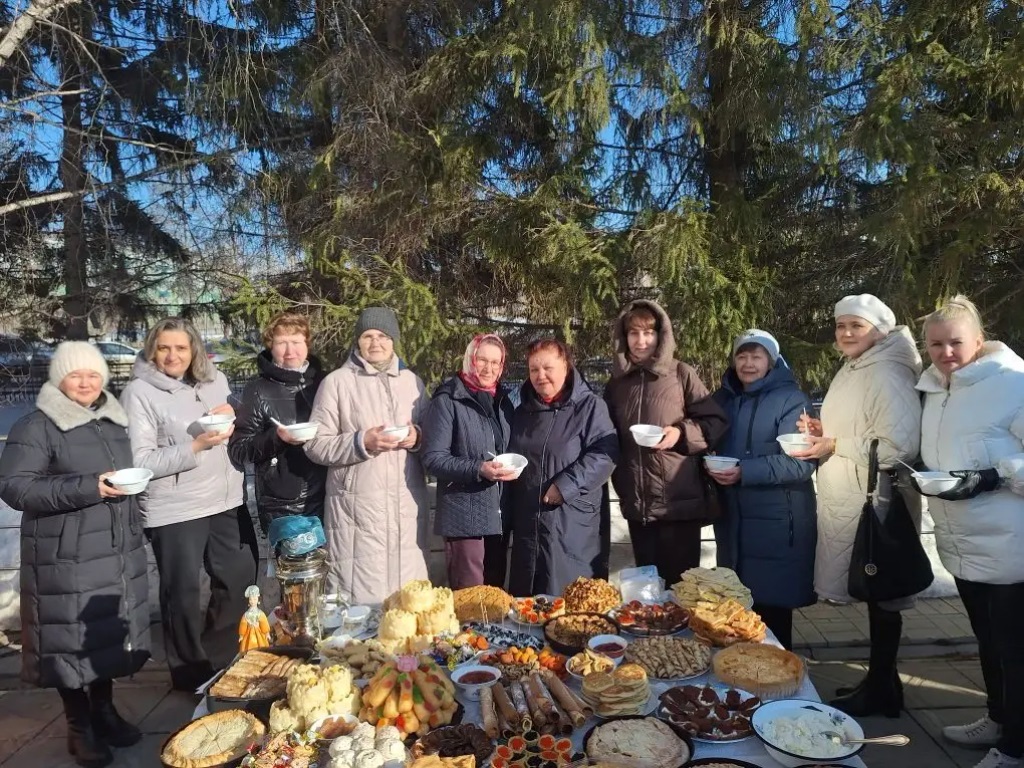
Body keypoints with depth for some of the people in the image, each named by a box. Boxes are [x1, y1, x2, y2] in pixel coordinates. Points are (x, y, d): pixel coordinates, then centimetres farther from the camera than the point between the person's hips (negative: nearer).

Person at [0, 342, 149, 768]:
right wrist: (87, 489, -25)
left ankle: (104, 711, 32)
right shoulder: (36, 427, -10)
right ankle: (79, 727, 20)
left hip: (116, 550, 6)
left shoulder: (112, 420, 12)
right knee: (73, 637, 3)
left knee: (111, 631, 14)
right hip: (67, 556, -6)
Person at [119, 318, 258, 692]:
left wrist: (230, 417, -3)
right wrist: (196, 446, -24)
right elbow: (140, 461, -15)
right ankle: (191, 674, 29)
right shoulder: (139, 392, -10)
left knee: (240, 579, 16)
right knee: (183, 595, 7)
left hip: (226, 500, 6)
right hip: (174, 510, -5)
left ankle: (221, 660, 39)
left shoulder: (214, 380, 5)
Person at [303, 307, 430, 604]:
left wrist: (417, 437, -3)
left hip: (407, 502, 4)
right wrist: (362, 443, -17)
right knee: (360, 594, -1)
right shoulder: (337, 382, -2)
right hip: (357, 504, -4)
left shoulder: (411, 380, 12)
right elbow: (316, 445, -4)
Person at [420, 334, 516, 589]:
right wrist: (478, 469, -24)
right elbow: (432, 458, -13)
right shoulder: (448, 401, -7)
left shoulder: (503, 401, 14)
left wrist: (514, 466, 5)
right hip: (465, 515, -6)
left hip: (499, 514, 6)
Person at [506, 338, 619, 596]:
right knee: (527, 601, 13)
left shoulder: (589, 406, -4)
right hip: (527, 525, 6)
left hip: (573, 527, -6)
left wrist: (566, 486, -22)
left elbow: (605, 453, -16)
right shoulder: (522, 412, 16)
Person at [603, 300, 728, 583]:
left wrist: (681, 432, -18)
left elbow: (715, 423, -2)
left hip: (680, 502, -4)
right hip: (637, 505, 4)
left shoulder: (681, 374, -2)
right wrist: (621, 485, 11)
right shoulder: (616, 384, 10)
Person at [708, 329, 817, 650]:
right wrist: (712, 468, 0)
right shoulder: (723, 398, 12)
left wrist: (744, 472, -25)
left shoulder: (791, 400, -8)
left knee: (773, 605, 2)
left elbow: (800, 462, -17)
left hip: (777, 523, -6)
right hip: (732, 520, 6)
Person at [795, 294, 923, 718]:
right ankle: (878, 679, 30)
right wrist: (822, 430, 6)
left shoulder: (888, 376, -17)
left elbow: (899, 445, -25)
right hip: (849, 502, 9)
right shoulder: (851, 372, 13)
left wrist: (835, 446, -19)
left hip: (876, 504, -9)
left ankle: (881, 688, 18)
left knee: (880, 594, 4)